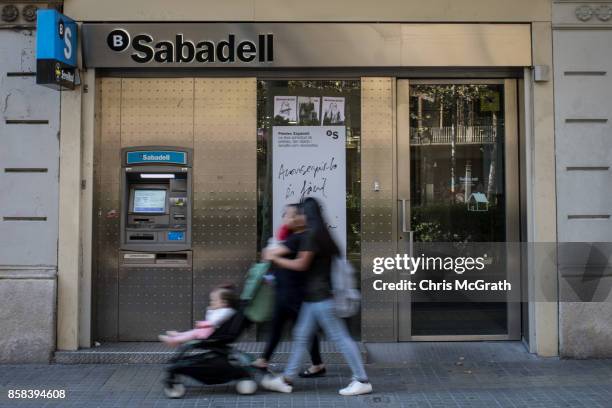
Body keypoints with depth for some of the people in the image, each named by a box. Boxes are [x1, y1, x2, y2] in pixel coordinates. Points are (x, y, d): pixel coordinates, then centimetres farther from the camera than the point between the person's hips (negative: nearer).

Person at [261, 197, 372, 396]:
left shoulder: (312, 234, -15)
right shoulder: (322, 233, 13)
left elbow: (301, 264, -15)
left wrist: (274, 258, -4)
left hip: (320, 295, -10)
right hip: (314, 295, 10)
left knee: (339, 337, -5)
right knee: (301, 335, 11)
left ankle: (362, 381, 2)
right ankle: (286, 380, 17)